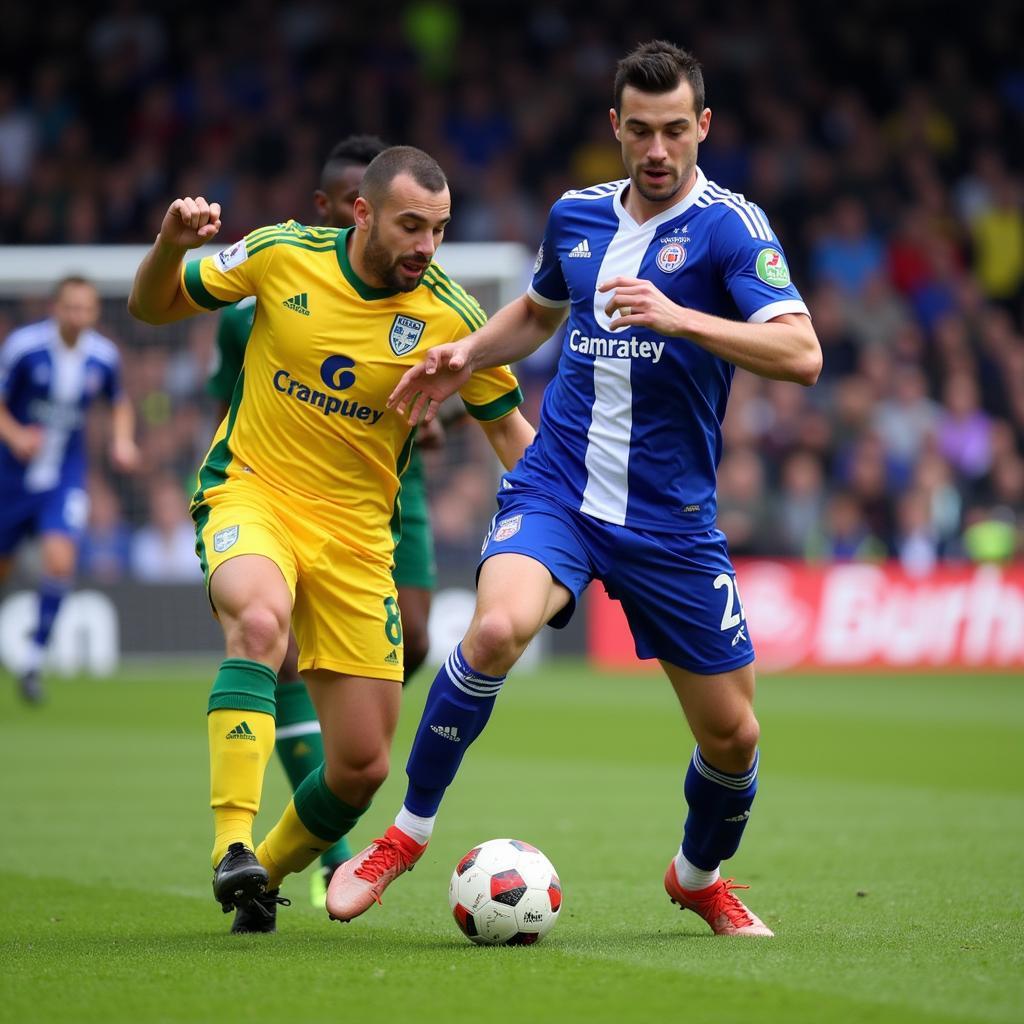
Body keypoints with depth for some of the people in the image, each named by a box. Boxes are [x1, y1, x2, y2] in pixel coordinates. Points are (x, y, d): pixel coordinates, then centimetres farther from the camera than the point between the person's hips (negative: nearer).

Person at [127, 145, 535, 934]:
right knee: (261, 619, -38)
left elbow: (507, 426, 6)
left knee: (363, 767, 0)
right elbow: (153, 307, 5)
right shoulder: (282, 256, -9)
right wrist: (171, 246, -17)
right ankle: (232, 845, -38)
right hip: (250, 492, -2)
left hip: (356, 534, 2)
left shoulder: (452, 318, -9)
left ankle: (264, 876, 28)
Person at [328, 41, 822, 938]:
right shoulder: (577, 215, 8)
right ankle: (407, 834, -13)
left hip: (671, 519, -1)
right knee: (498, 627, -30)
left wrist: (678, 318, -31)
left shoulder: (730, 226, -7)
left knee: (732, 734, 4)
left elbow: (801, 354, -22)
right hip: (556, 491, 1)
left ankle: (700, 877, 37)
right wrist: (468, 354, 14)